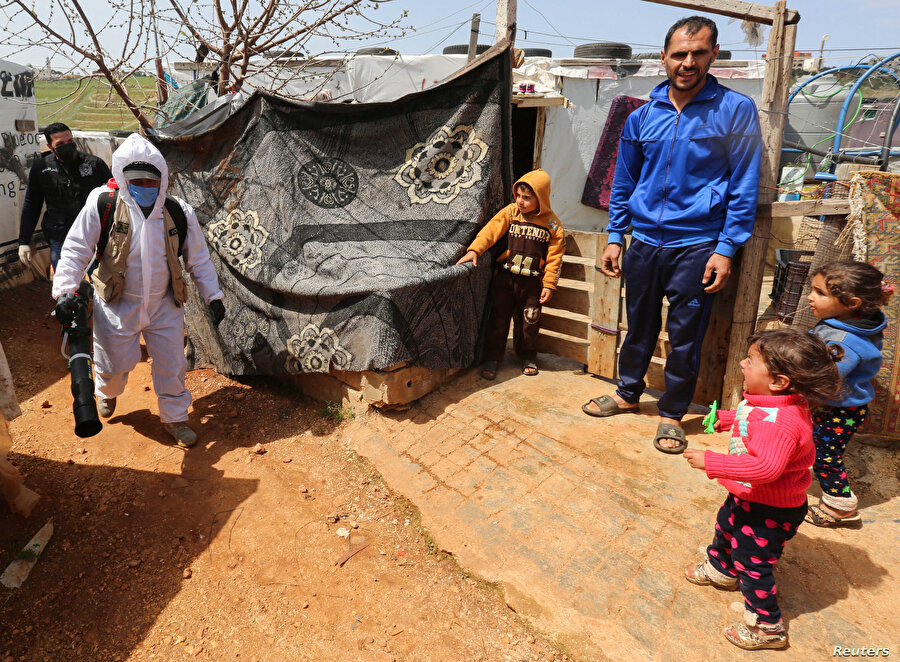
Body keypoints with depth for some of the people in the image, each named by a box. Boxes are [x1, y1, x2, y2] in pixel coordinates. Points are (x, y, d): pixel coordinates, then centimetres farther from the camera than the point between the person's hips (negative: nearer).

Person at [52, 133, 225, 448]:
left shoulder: (180, 213, -6)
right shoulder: (101, 207, -13)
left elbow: (199, 259, 3)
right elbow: (75, 251, -7)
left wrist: (212, 295, 2)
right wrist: (64, 290, -16)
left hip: (165, 305, 1)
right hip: (117, 305, -1)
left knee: (172, 364, 7)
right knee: (114, 362, 15)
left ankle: (174, 417, 29)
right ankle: (107, 393, 52)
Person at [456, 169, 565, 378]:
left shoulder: (552, 224, -3)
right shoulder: (510, 212, 1)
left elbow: (554, 257, -2)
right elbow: (491, 230, -8)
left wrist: (549, 284, -5)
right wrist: (474, 250, -22)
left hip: (531, 282, 0)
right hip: (505, 277, 1)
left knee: (529, 322, 10)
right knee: (498, 319, 6)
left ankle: (528, 357, 31)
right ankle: (491, 358, 18)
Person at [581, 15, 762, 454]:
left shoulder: (736, 111, -3)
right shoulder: (642, 117, 7)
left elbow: (744, 188, -4)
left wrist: (726, 249, -10)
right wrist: (615, 237, 9)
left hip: (696, 246, -3)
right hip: (644, 242, 3)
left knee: (684, 337, 5)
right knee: (638, 326, 15)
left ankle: (672, 414, 23)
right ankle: (628, 393, 35)